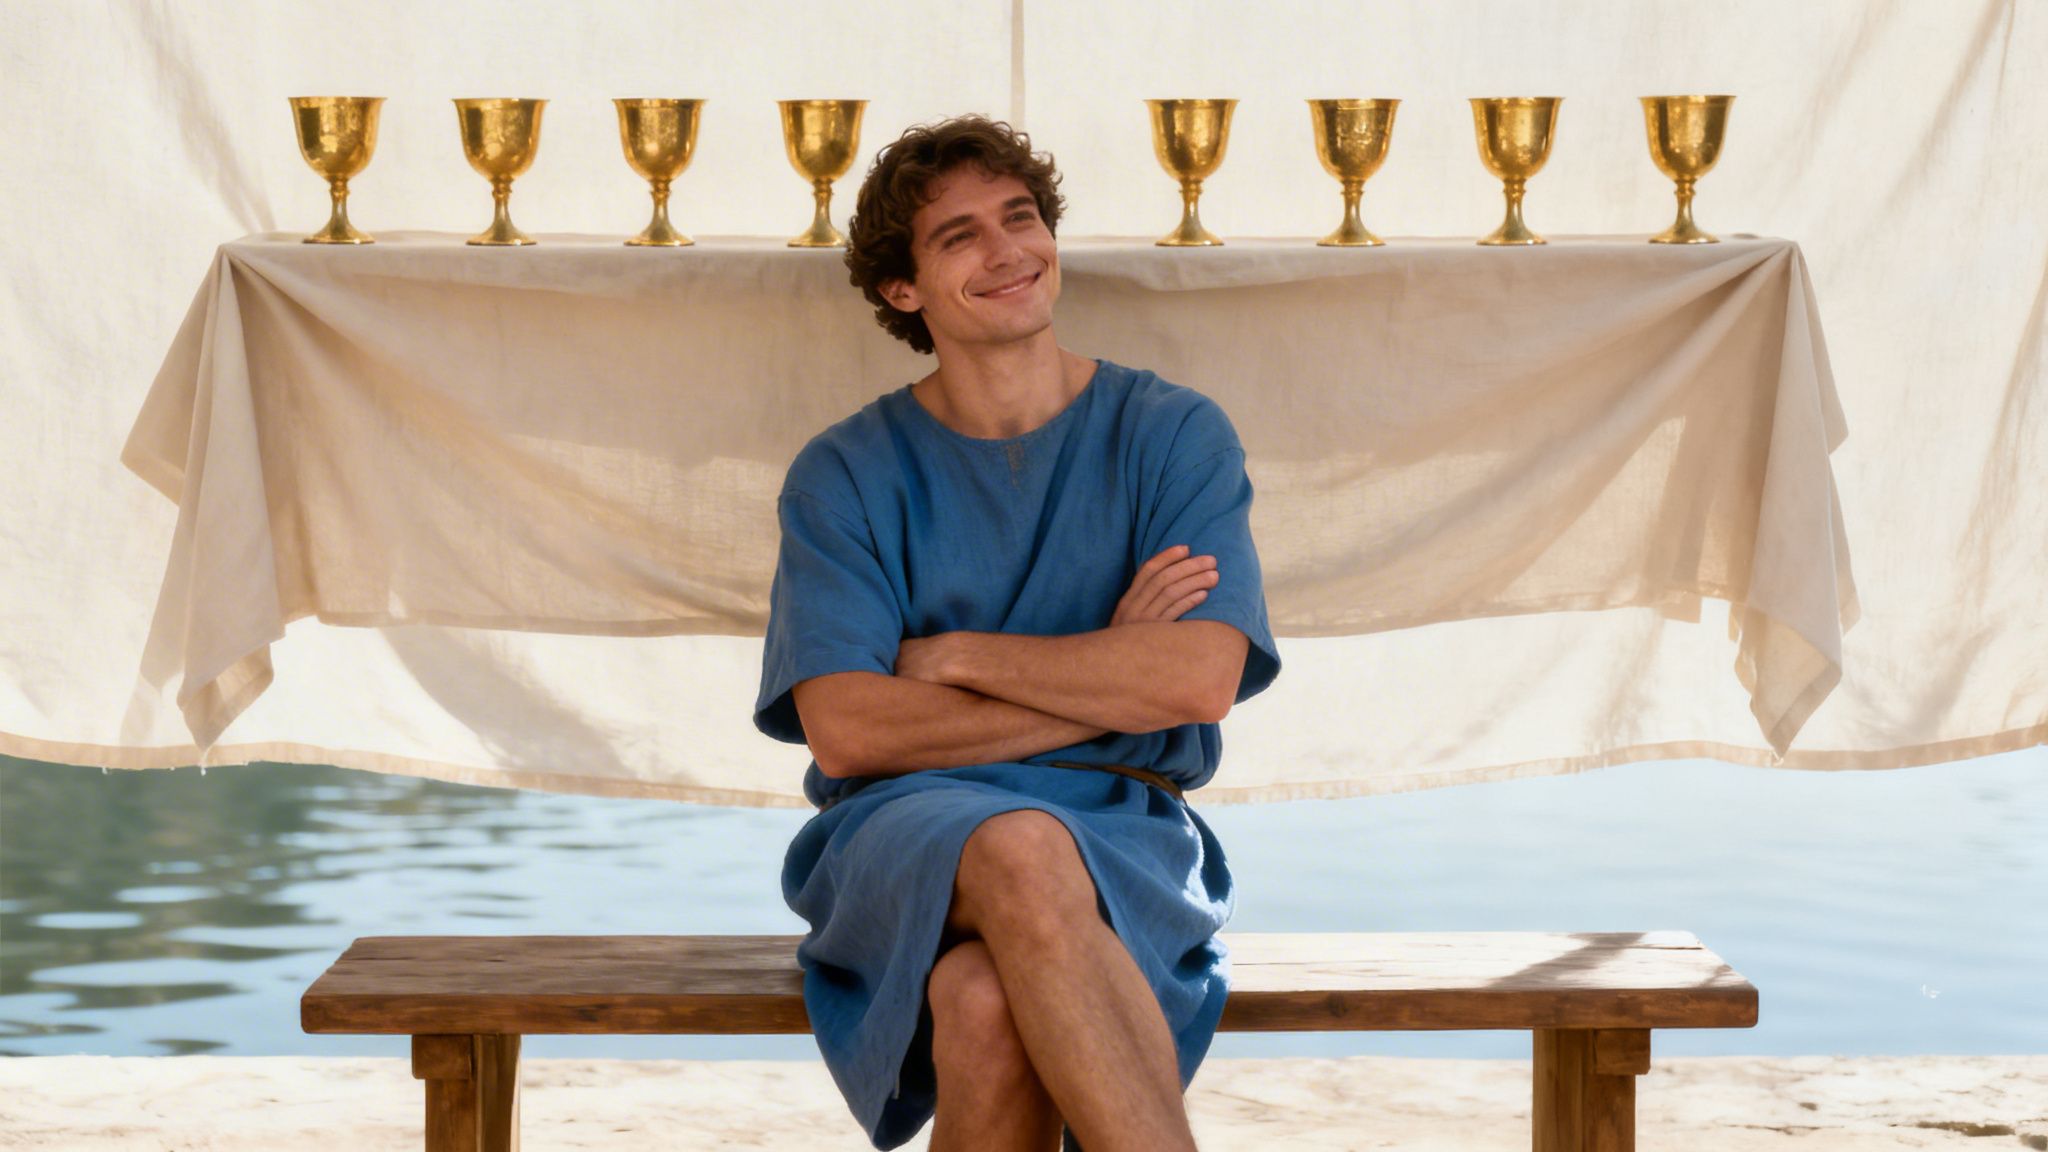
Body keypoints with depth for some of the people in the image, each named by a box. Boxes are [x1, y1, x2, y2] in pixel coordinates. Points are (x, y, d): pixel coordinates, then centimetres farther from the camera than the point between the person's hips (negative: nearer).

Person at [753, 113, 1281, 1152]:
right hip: (904, 841, 0)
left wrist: (952, 656, -4)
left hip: (1123, 843, 0)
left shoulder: (1174, 436, 8)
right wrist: (1107, 683, -7)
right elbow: (844, 731, -6)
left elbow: (1201, 680, -8)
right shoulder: (846, 475, 9)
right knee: (1019, 847, -39)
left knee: (988, 1000, -37)